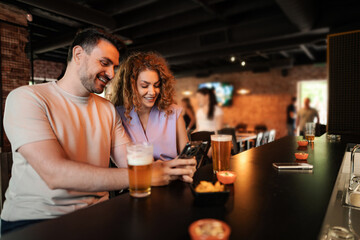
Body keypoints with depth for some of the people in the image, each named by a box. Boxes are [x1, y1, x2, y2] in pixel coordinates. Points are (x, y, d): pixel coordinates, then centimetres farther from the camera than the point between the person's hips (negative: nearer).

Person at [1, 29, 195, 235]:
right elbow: (54, 173, -22)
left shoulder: (108, 109, 10)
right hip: (34, 216, -4)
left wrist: (169, 168, -17)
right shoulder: (26, 98, -8)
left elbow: (132, 162, 2)